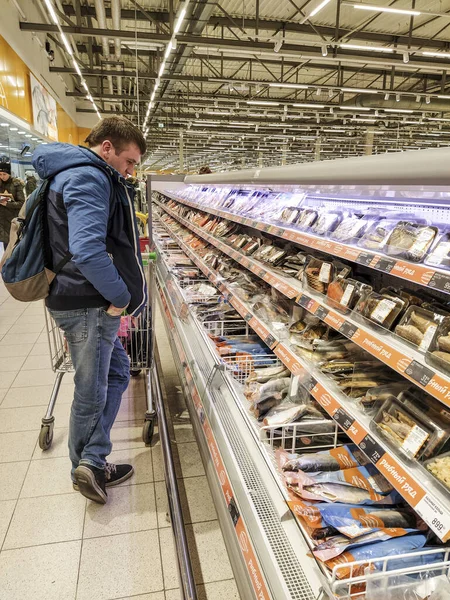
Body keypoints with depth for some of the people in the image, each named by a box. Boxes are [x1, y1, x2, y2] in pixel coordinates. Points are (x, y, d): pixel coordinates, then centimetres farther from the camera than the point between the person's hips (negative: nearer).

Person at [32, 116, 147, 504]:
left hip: (91, 303, 11)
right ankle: (88, 466, 23)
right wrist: (121, 297, -21)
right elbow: (87, 251, -34)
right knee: (92, 393, 4)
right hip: (89, 307, -11)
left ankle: (92, 464, 28)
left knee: (117, 373, 20)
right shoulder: (88, 178, -19)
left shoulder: (84, 175, 16)